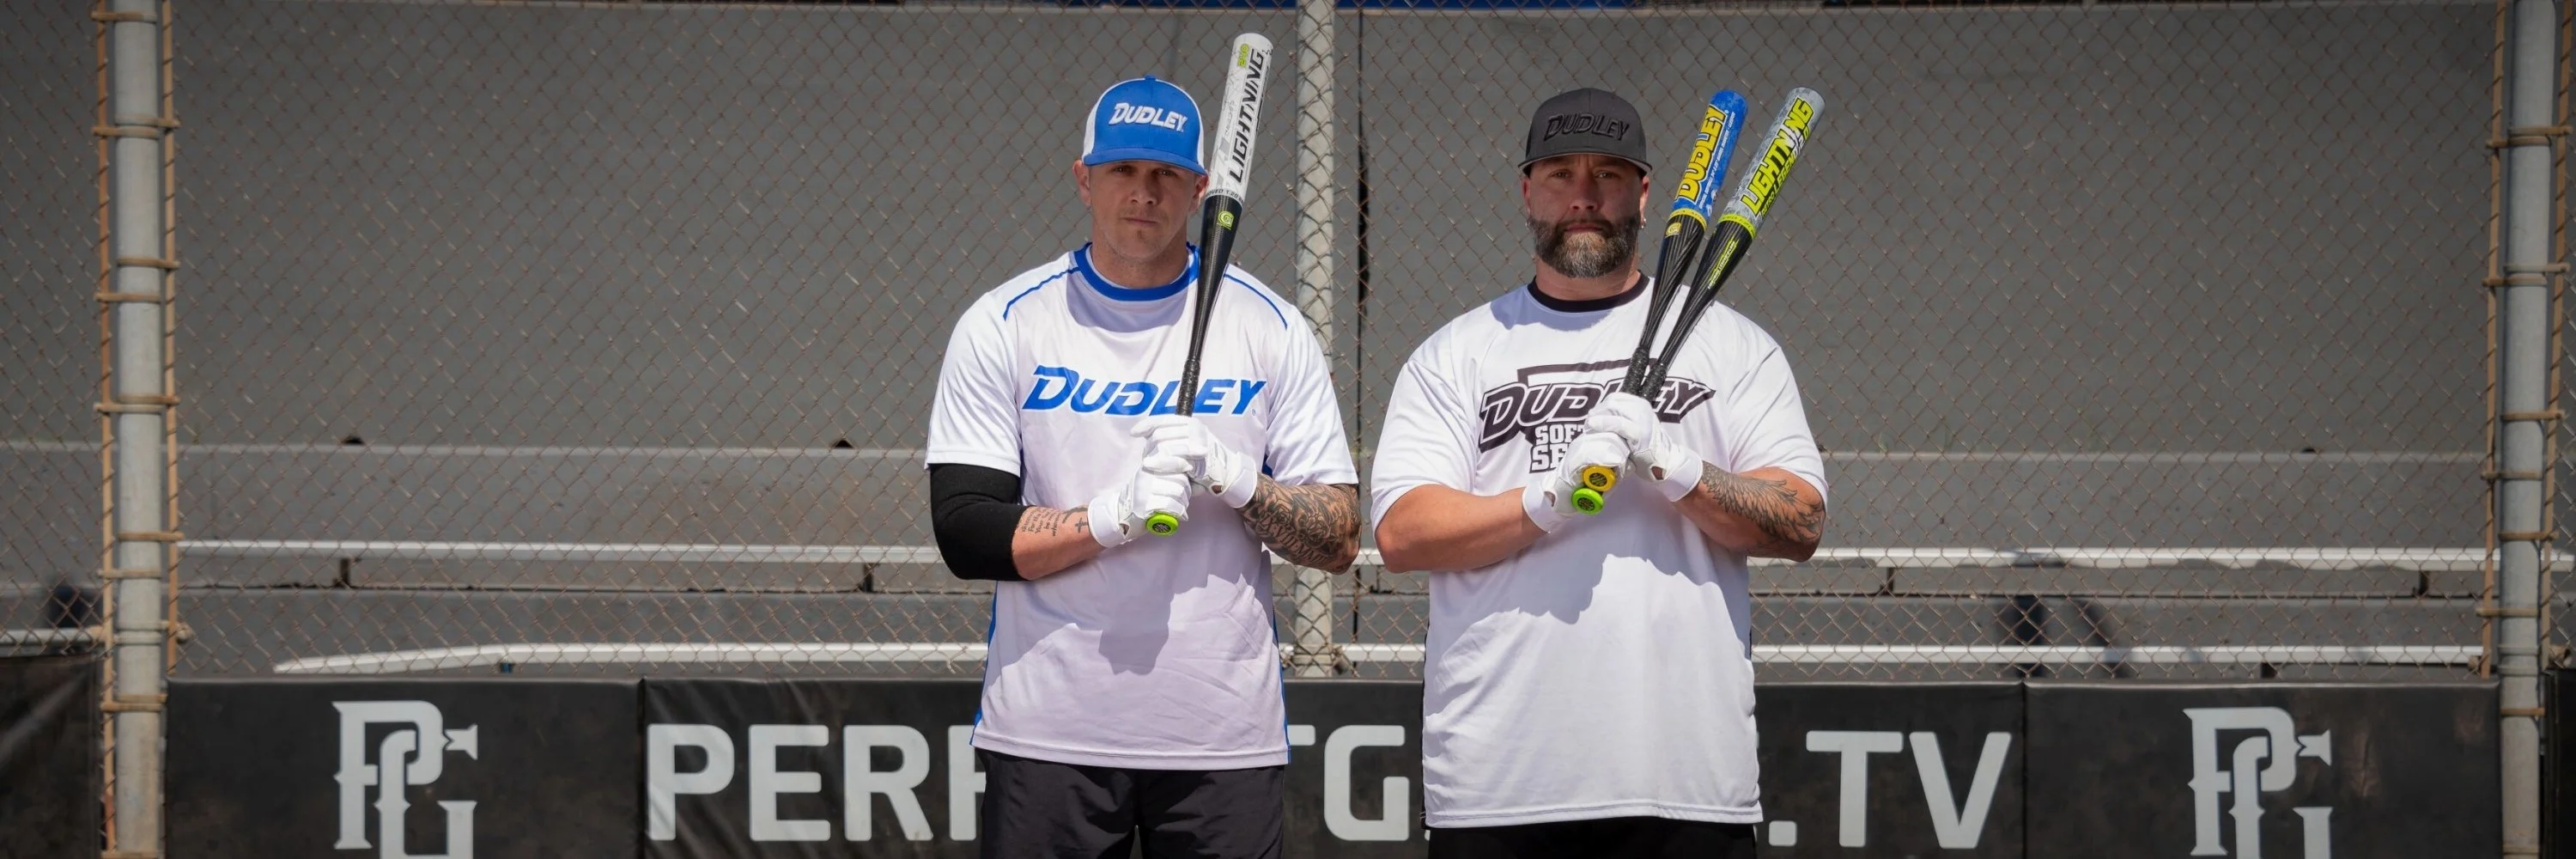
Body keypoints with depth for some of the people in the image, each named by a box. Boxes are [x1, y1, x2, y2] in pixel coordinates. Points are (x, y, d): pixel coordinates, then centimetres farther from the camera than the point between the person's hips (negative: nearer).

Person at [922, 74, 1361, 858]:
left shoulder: (1271, 328, 6)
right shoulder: (1002, 324, 3)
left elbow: (1340, 541, 3)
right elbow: (965, 534, -5)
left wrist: (1237, 479, -14)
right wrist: (1116, 514, -17)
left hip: (1226, 739, 1)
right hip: (1047, 735, -1)